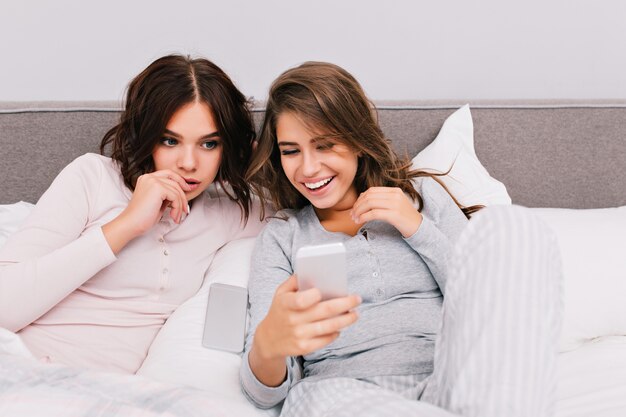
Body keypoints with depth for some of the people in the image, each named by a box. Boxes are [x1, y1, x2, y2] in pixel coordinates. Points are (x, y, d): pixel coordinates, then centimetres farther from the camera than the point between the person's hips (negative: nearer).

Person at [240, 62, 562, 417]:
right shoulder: (280, 237, 16)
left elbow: (490, 308, 10)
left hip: (452, 387, 2)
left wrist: (420, 230, 1)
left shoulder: (422, 194, 18)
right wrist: (267, 344, -22)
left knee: (506, 225, -21)